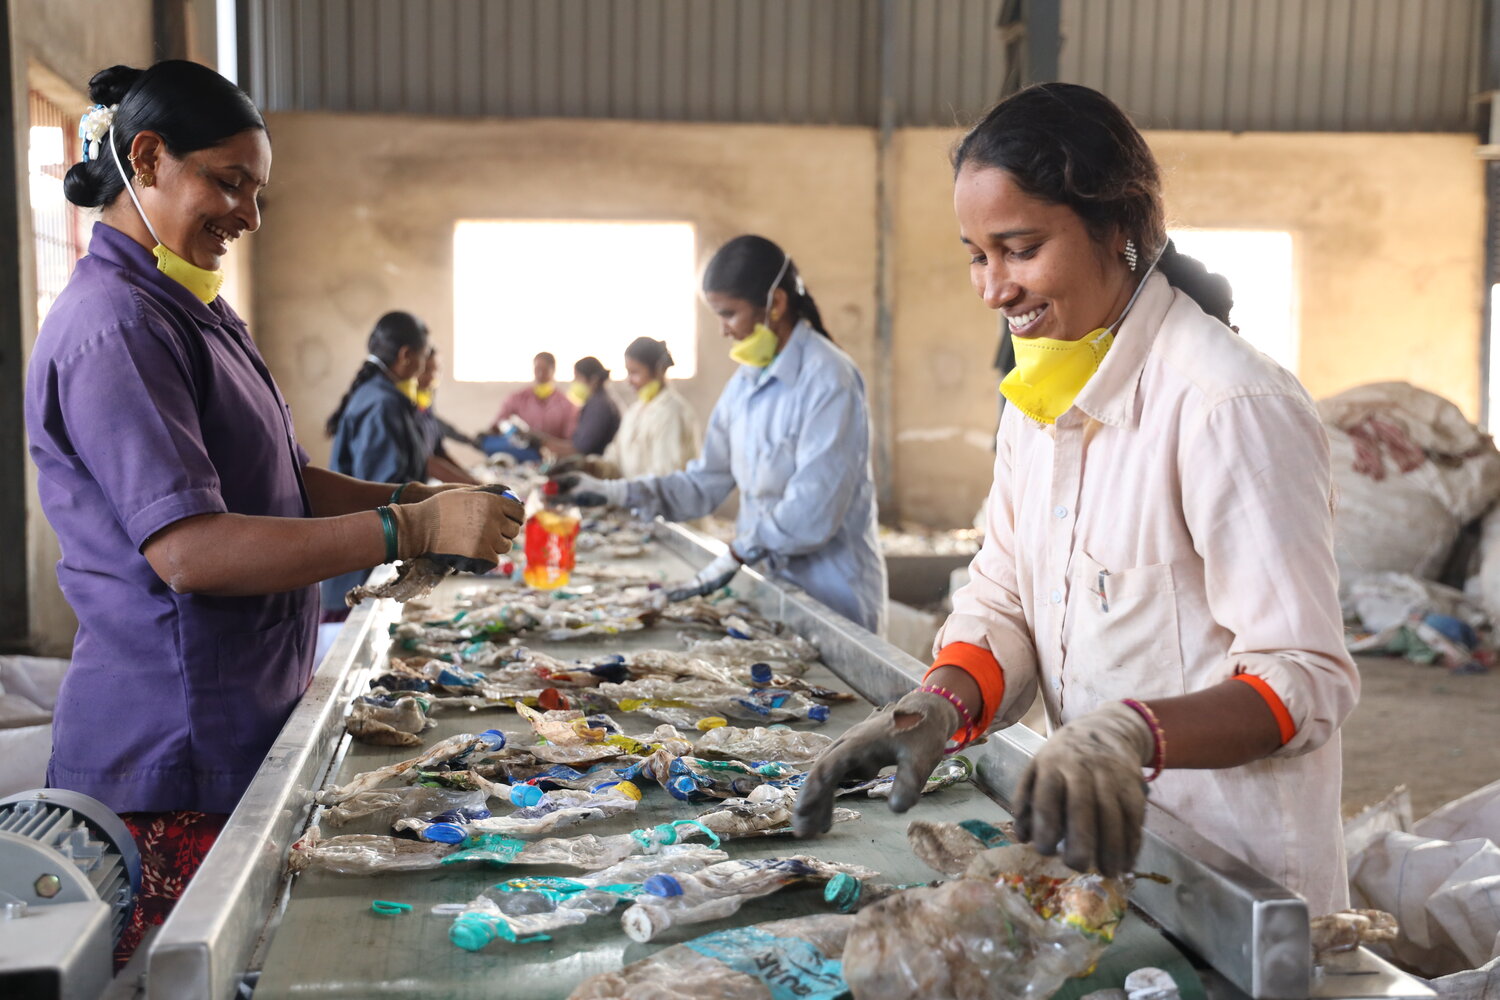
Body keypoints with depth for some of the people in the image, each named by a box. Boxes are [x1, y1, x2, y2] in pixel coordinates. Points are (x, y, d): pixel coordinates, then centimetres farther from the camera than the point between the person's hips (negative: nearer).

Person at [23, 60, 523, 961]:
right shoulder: (113, 327, -17)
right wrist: (411, 531, -26)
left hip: (242, 725, 9)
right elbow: (186, 550, -25)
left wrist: (422, 501, 0)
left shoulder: (193, 310, 15)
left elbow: (278, 485, 16)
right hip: (170, 752, -9)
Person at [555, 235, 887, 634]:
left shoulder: (827, 379, -15)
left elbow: (813, 512, -21)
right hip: (771, 582, 6)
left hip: (832, 594, -6)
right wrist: (613, 492, 2)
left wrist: (736, 556, -16)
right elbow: (704, 484, 11)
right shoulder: (746, 382, 9)